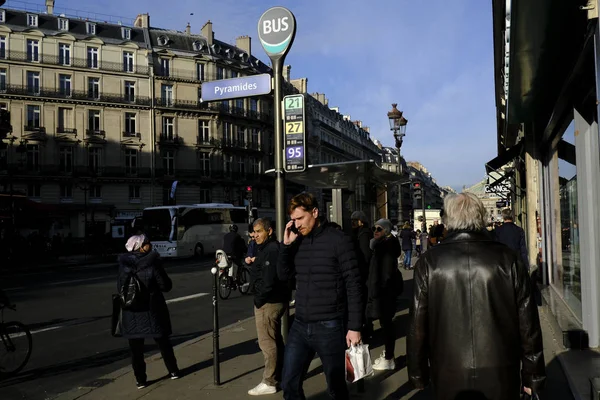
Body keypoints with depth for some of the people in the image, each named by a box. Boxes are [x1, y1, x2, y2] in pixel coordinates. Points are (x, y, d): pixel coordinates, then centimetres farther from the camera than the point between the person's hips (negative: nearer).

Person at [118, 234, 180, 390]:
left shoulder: (123, 265, -3)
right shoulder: (152, 263, -14)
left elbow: (120, 288, 6)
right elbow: (166, 286, -10)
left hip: (131, 312, 2)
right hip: (152, 309, -2)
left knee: (136, 348, 10)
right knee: (163, 342, 15)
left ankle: (140, 379, 13)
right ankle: (173, 371, 27)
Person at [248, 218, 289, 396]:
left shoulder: (271, 250, -19)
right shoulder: (268, 248, 14)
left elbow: (268, 281, -25)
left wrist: (259, 300, -16)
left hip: (268, 302, -11)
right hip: (275, 300, 11)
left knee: (267, 343, -2)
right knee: (276, 340, 18)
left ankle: (269, 382, 6)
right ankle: (280, 375, 29)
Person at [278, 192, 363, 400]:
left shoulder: (338, 240, -10)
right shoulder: (298, 241, 6)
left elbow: (353, 286, -11)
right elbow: (284, 275, 10)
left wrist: (354, 327, -13)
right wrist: (286, 244, -4)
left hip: (329, 327, -5)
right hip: (300, 326, 5)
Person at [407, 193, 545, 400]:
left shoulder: (429, 262, -7)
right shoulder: (508, 258, -6)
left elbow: (417, 325, -4)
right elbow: (528, 323, -3)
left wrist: (418, 374, 8)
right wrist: (533, 375, 8)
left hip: (449, 376, 0)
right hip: (501, 375, 1)